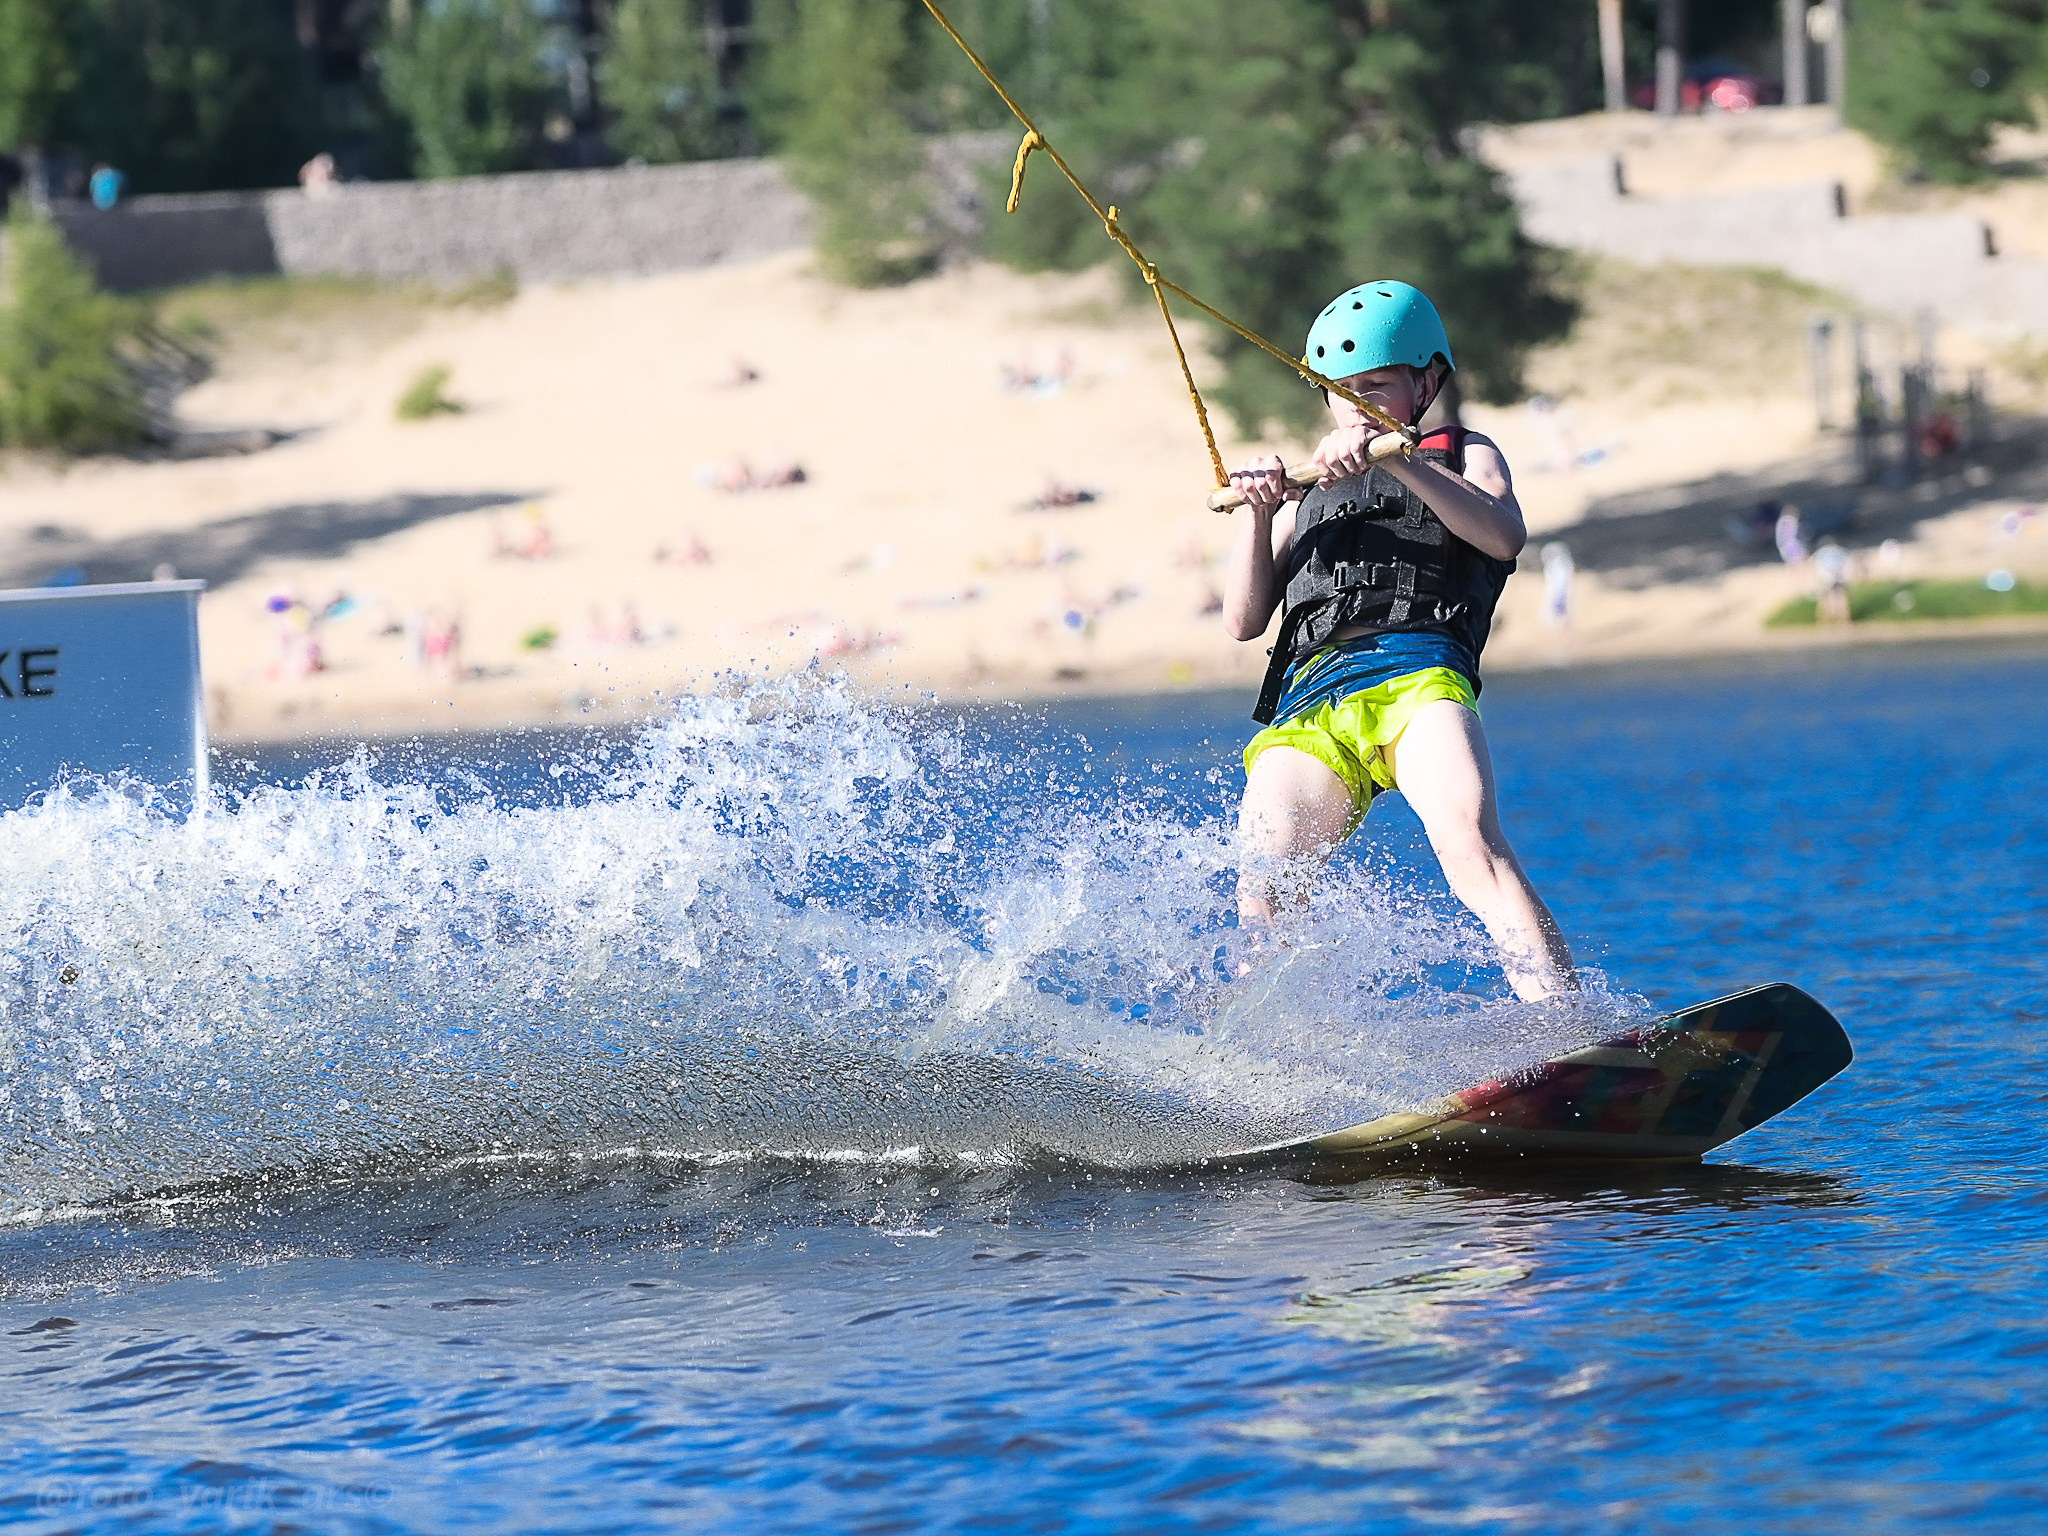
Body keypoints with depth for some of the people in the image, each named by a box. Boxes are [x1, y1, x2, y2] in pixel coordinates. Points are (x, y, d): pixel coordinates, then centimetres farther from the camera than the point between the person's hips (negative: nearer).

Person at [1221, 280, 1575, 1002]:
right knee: (1263, 902, -20)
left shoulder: (1464, 456, 25)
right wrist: (1258, 515, 8)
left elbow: (1504, 534, 0)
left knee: (1472, 849, -30)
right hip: (1307, 705, 4)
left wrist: (1394, 459, -12)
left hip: (1417, 677, -4)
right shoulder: (1310, 492, 35)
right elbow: (1244, 620, 25)